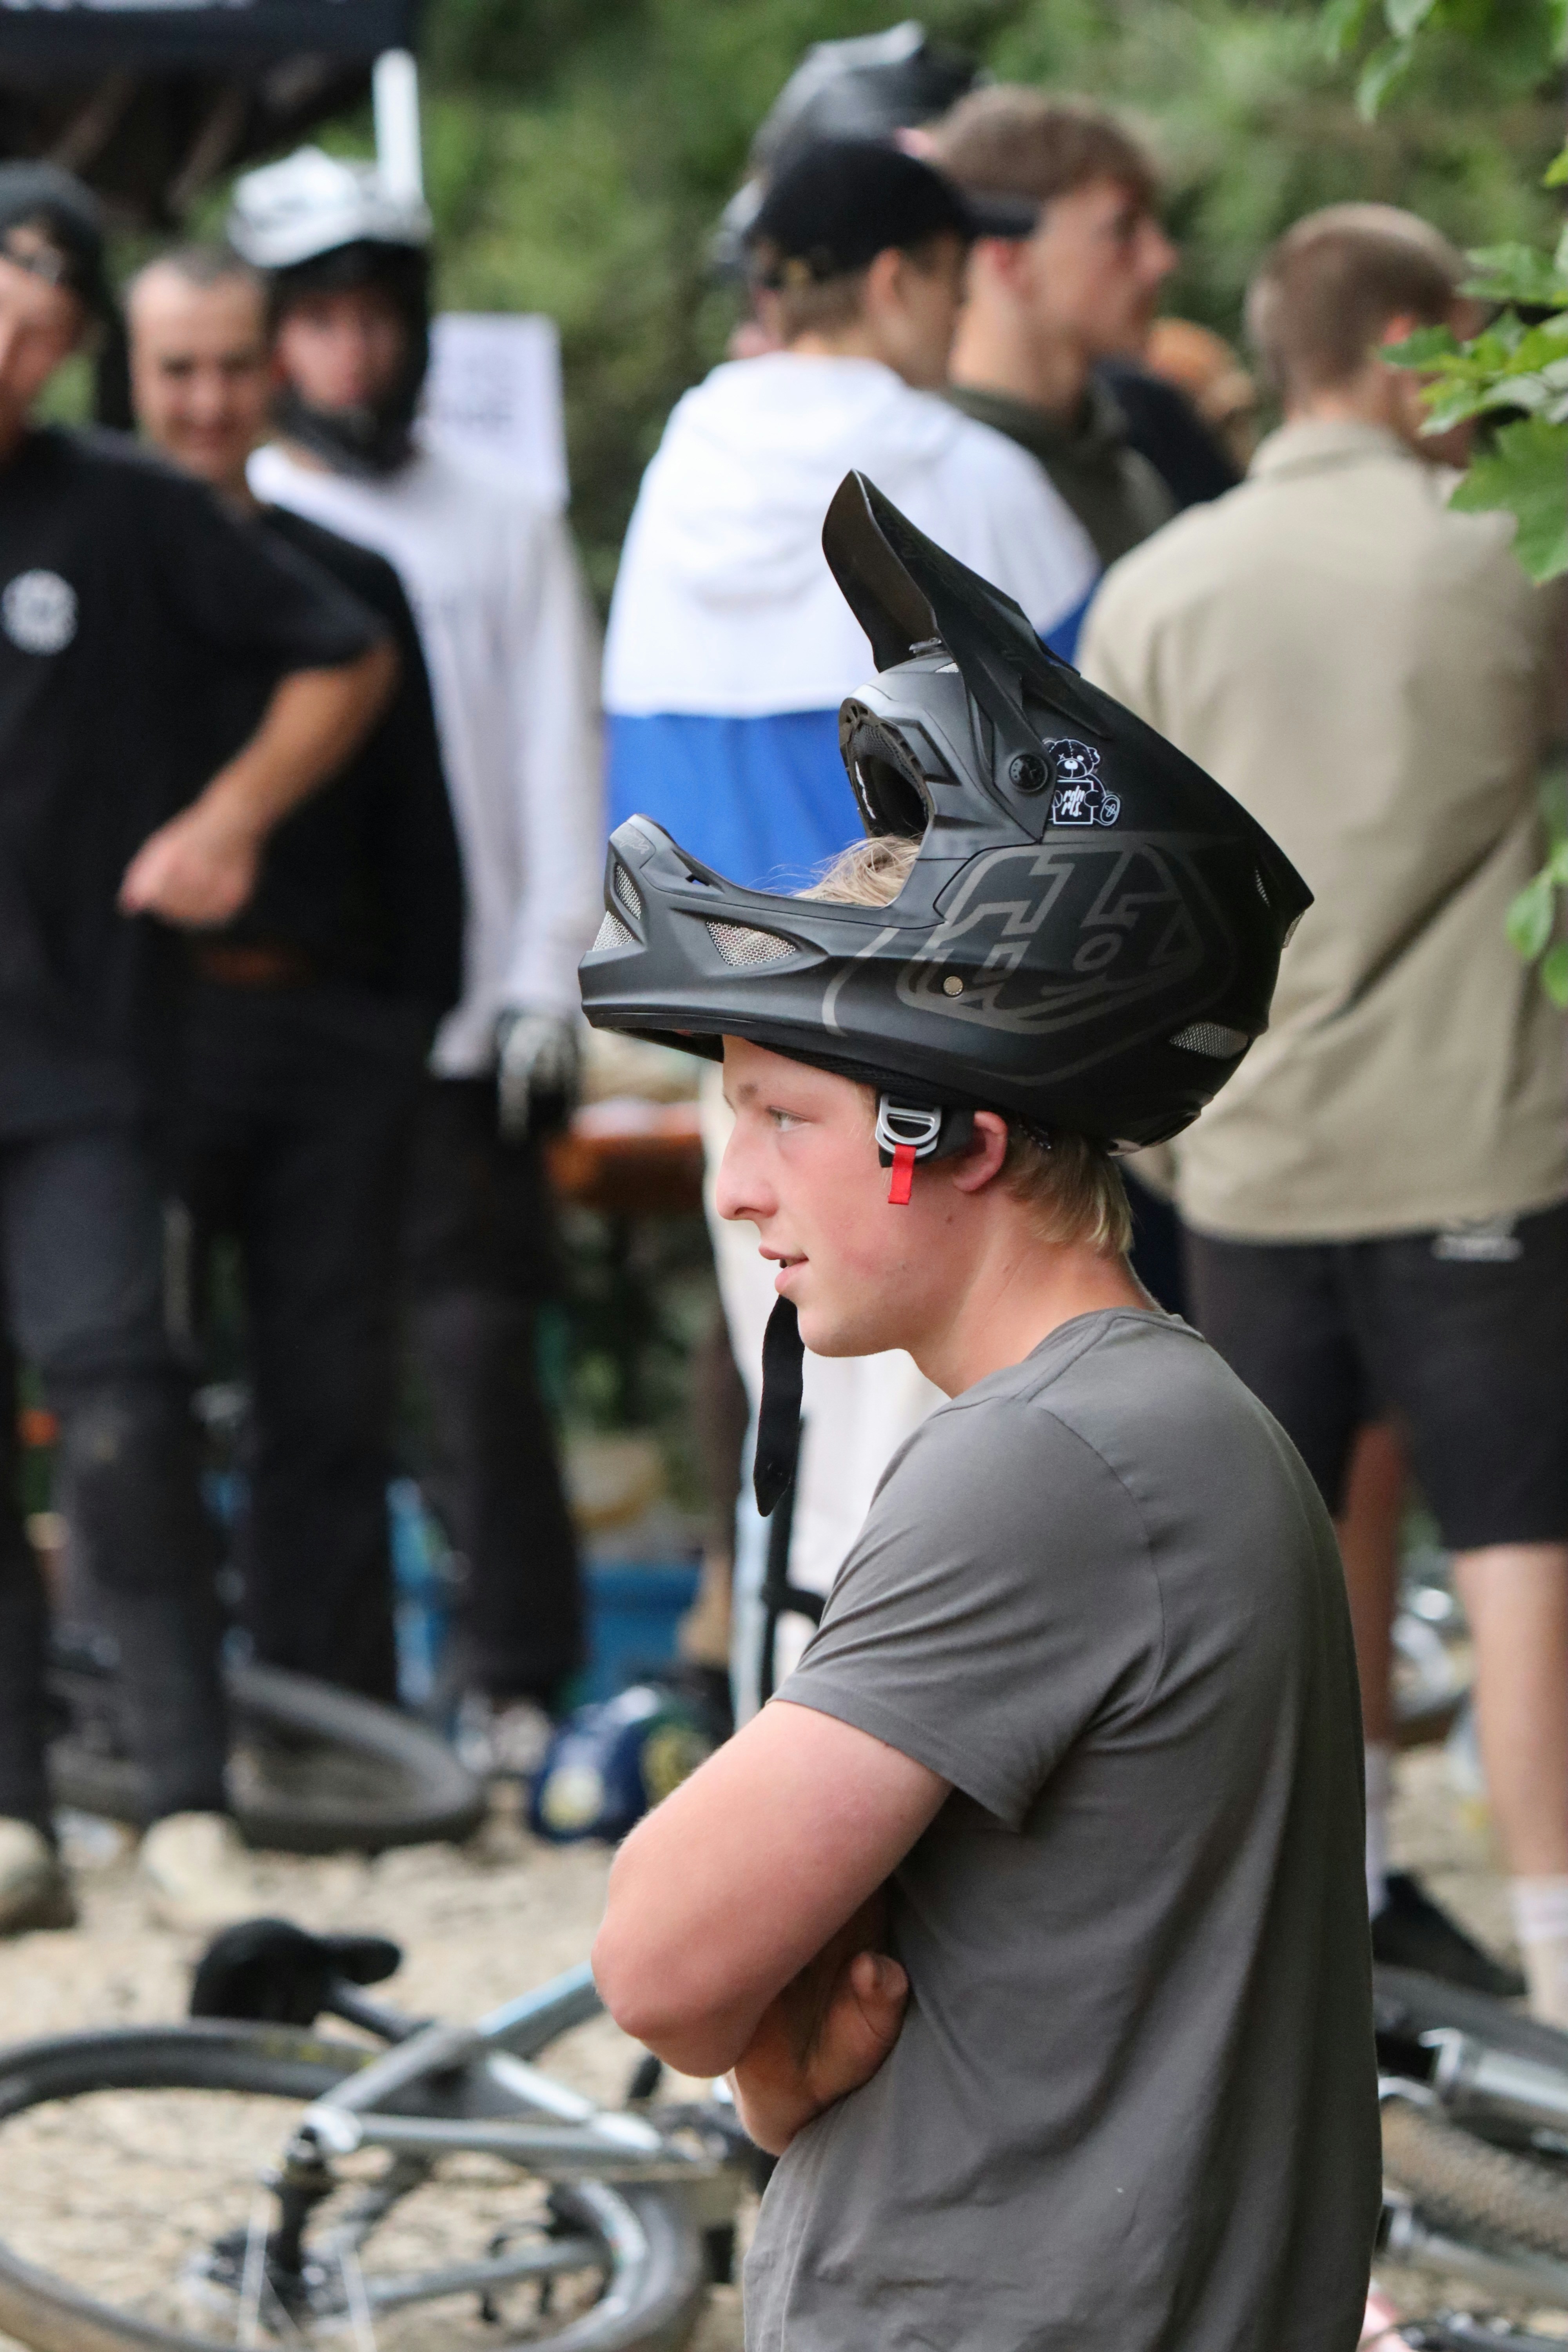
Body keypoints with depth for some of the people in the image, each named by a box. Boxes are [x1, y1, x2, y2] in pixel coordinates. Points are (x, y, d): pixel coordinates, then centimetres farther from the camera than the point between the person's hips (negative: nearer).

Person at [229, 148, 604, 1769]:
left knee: (476, 1339, -7)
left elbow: (559, 767, 8)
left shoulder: (501, 530, 11)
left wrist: (545, 979, -2)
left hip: (459, 1015, -1)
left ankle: (520, 1679, -2)